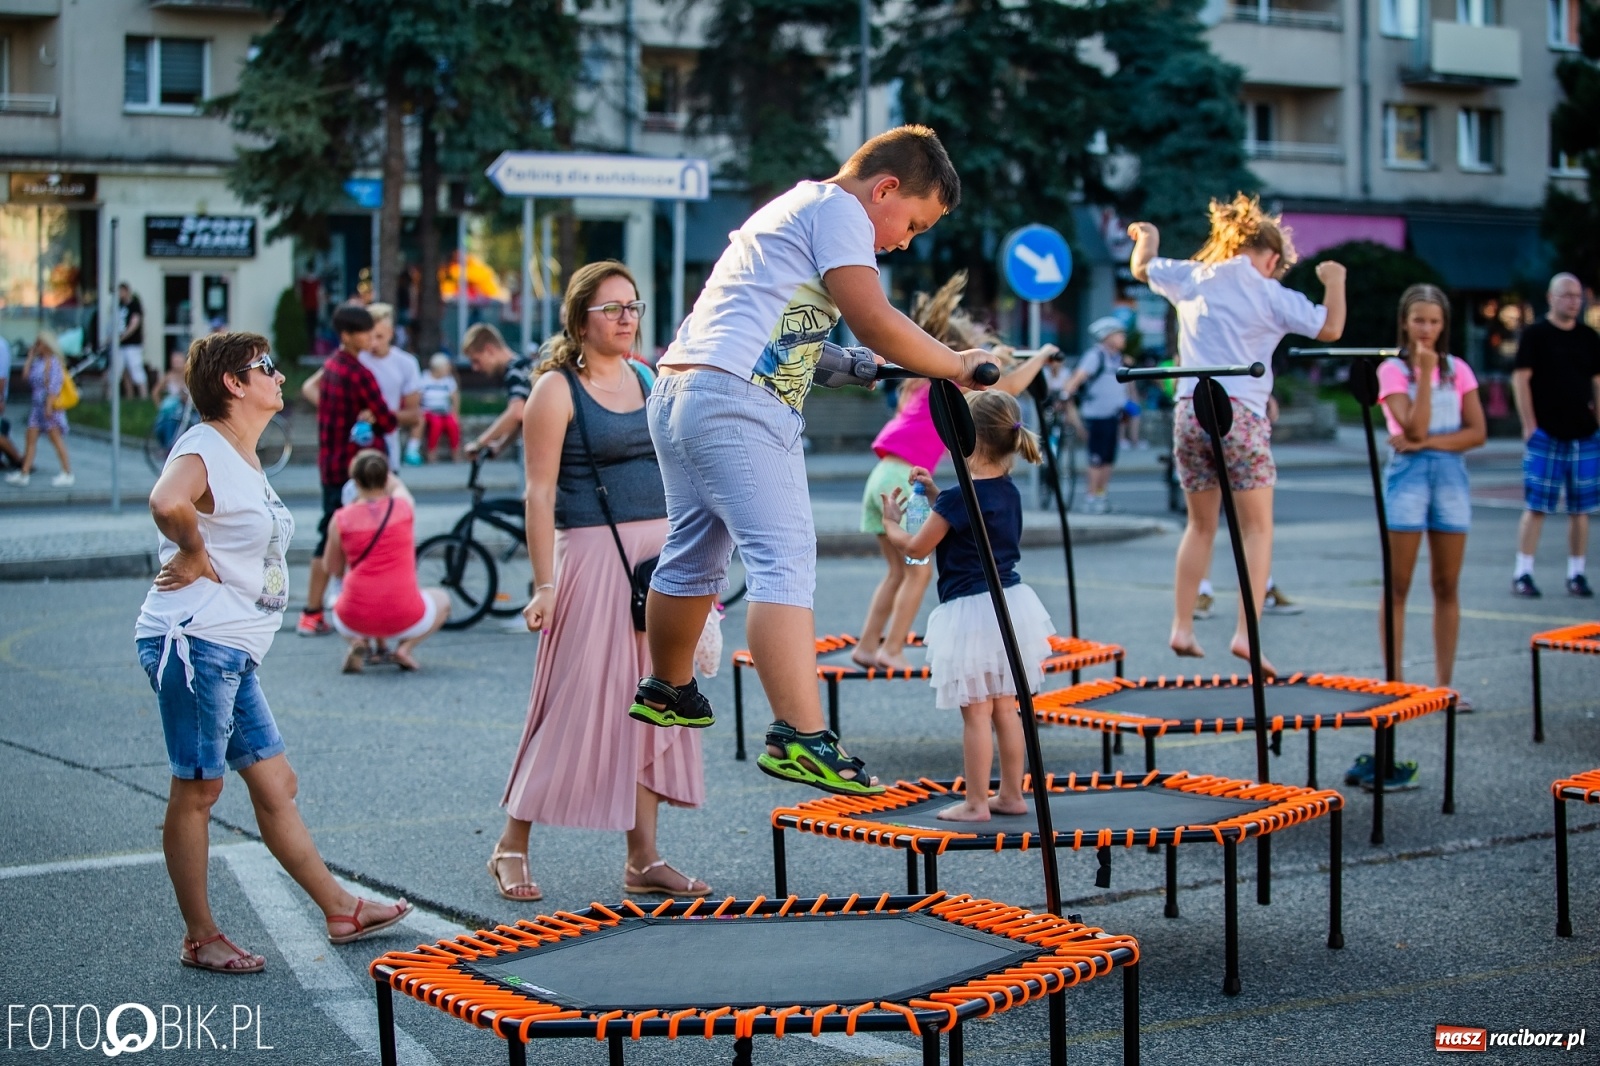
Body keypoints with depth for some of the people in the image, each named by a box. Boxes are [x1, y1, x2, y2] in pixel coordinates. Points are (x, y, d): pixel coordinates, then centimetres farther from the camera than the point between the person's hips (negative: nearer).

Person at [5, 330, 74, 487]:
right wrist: (30, 357, 8)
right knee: (30, 439, 6)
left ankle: (67, 473, 0)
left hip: (51, 407, -9)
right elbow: (26, 374, 3)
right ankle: (24, 473, 8)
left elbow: (54, 386, -17)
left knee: (56, 440, -5)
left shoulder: (53, 362, -12)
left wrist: (49, 406, -22)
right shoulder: (37, 361, 13)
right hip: (37, 405, 9)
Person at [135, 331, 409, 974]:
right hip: (193, 641, -9)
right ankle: (199, 939, 9)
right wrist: (193, 555, -20)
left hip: (234, 653, 9)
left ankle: (340, 910, 20)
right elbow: (167, 502, -35)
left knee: (276, 786, 13)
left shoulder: (247, 459, 17)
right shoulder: (205, 449, -13)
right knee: (197, 790, 0)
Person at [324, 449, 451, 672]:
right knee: (442, 599, 31)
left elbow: (332, 568, 11)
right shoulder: (405, 506, -1)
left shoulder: (341, 518, -3)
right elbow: (396, 485, 24)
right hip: (404, 620, -1)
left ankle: (359, 642, 5)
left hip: (355, 621, 1)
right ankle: (405, 647, 6)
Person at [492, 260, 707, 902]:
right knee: (576, 702, -4)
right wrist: (544, 585, -16)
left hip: (661, 554, 6)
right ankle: (511, 846, 11)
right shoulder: (557, 390, -6)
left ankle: (644, 860, 12)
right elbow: (540, 492, -10)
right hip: (593, 554, -6)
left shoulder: (650, 381, 13)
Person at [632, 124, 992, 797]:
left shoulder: (788, 207, 28)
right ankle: (799, 738, -25)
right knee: (785, 559, -17)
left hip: (676, 392, 10)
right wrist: (957, 366, -3)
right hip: (737, 400, -10)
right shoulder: (837, 208, -2)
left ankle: (666, 692, 39)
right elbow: (872, 321, -13)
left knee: (694, 556, 23)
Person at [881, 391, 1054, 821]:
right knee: (1005, 707, 14)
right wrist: (934, 493, 21)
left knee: (976, 714, -2)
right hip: (1010, 602, 8)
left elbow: (916, 547, -6)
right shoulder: (1008, 491, 6)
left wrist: (891, 522, 12)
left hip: (971, 610, -8)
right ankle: (1011, 794, 21)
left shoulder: (957, 499, -18)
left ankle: (976, 803, 3)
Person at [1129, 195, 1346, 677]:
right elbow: (1330, 329, -5)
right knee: (1257, 529, 3)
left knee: (1201, 525, 17)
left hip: (1190, 412, 5)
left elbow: (1142, 268, 29)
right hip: (1240, 414, -4)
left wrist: (1147, 237, 50)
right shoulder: (1269, 294, -1)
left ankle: (1182, 628, 12)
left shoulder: (1190, 277, 11)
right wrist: (1335, 283, 11)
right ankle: (1246, 633, -8)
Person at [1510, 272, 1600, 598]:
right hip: (1545, 435, -4)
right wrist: (1529, 426, -11)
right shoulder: (1535, 335, -1)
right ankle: (1522, 574, 0)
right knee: (1536, 507, -5)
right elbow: (1520, 379, -5)